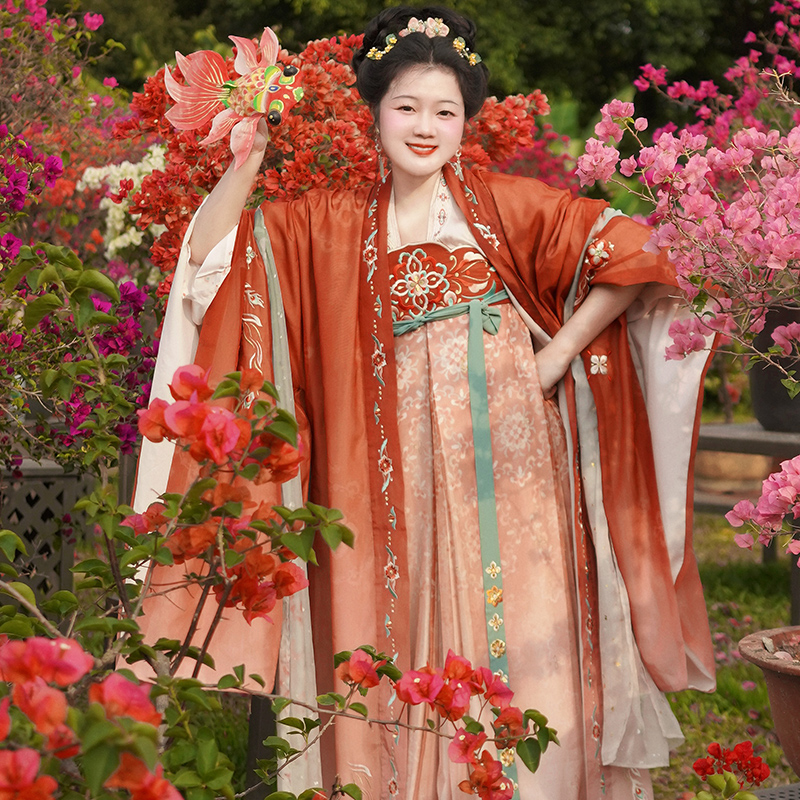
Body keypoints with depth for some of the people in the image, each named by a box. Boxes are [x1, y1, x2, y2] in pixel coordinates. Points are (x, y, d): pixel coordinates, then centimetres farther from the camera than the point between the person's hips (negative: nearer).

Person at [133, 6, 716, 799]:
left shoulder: (503, 204, 6)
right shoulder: (334, 226, 12)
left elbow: (628, 255, 1)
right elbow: (212, 253, 6)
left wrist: (558, 355, -2)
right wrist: (248, 160, -6)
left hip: (509, 459, -1)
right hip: (404, 472, 2)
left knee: (516, 643, -5)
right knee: (410, 646, 2)